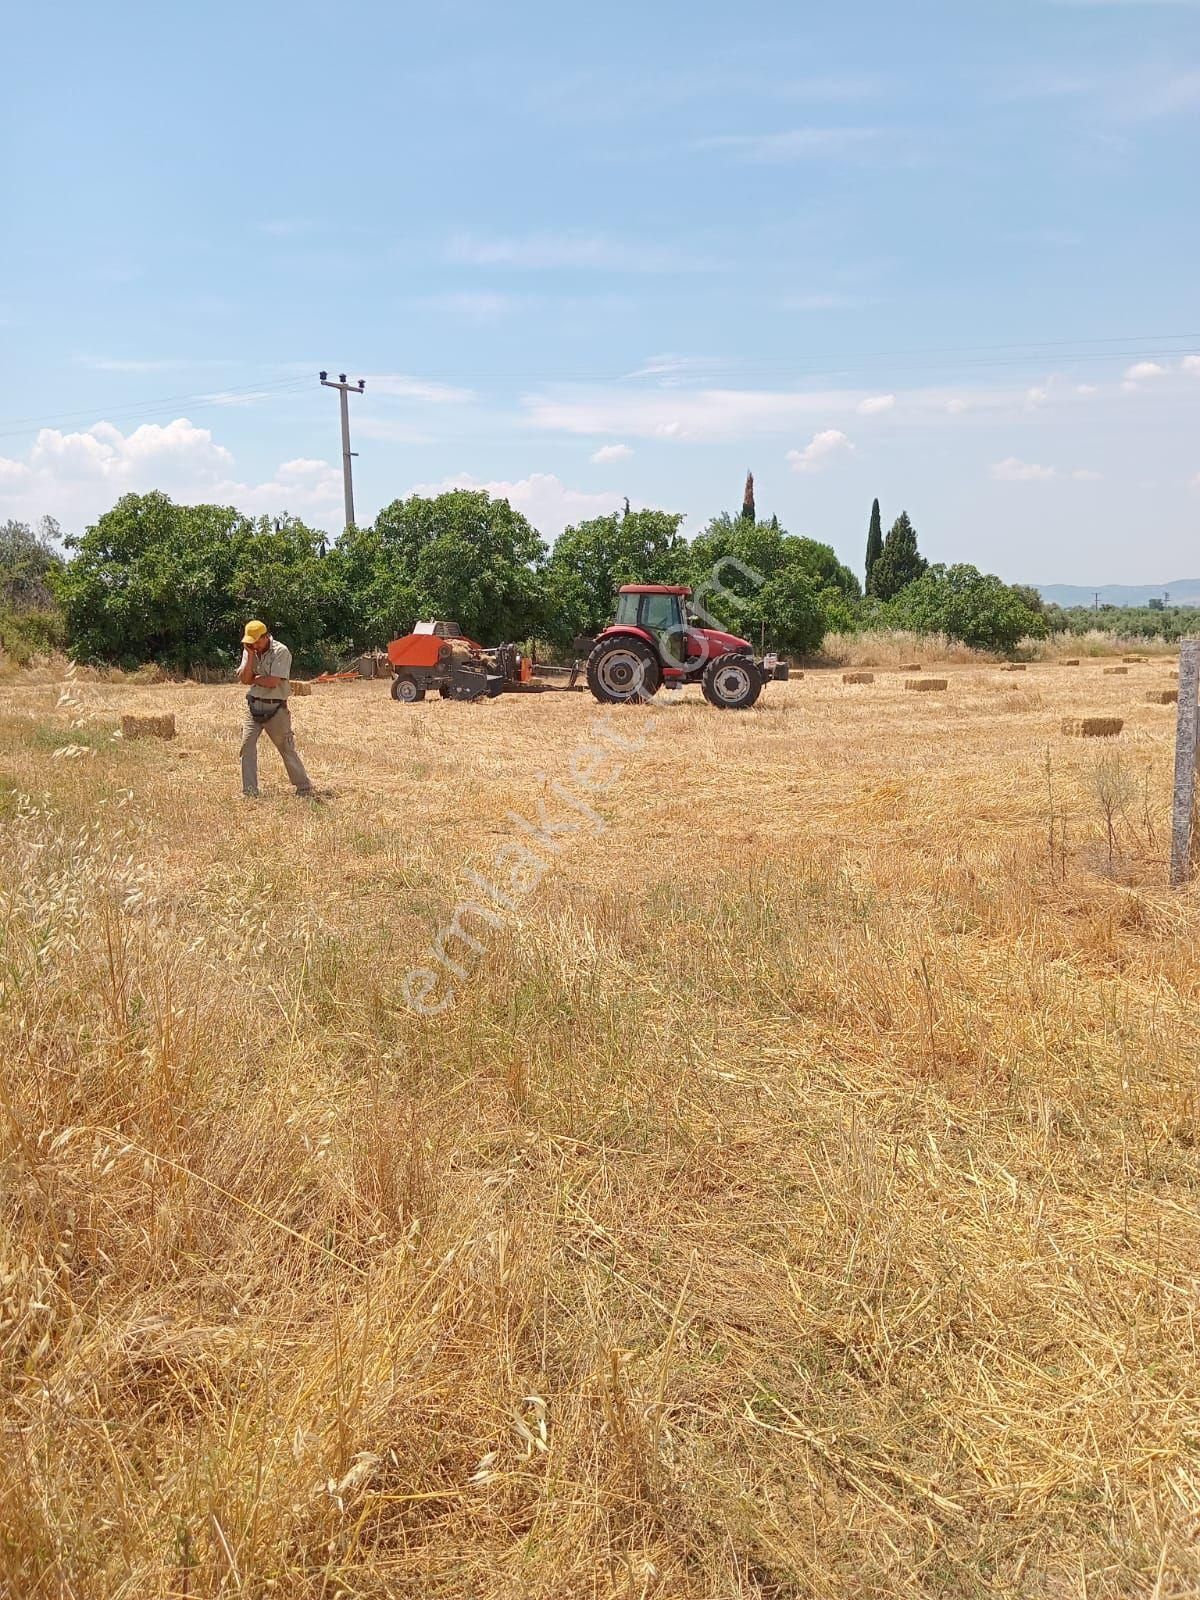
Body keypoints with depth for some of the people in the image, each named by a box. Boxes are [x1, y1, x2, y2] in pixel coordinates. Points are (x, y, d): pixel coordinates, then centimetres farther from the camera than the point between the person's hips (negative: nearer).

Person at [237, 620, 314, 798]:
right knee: (247, 746, -3)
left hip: (275, 708, -5)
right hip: (253, 706, 5)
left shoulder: (281, 652, -12)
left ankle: (304, 787, 16)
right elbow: (244, 679, -4)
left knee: (287, 749, 2)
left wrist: (253, 678, -7)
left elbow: (273, 682, -21)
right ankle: (249, 793, 2)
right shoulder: (249, 651, 7)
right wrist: (251, 655, -11)